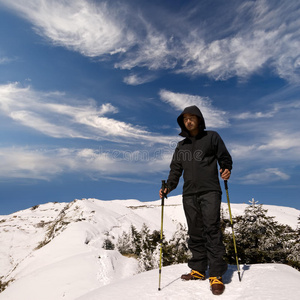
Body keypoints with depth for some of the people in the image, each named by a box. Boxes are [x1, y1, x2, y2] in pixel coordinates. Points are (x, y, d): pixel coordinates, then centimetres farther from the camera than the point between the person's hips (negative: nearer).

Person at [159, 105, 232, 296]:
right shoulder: (181, 146, 18)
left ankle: (216, 275, -1)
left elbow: (225, 158, 7)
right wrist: (169, 187, 3)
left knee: (211, 230, -9)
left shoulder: (212, 137, 8)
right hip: (189, 194, 4)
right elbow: (176, 169, 17)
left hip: (209, 191, -4)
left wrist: (227, 169, -15)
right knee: (195, 232, 7)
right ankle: (199, 270, 17)